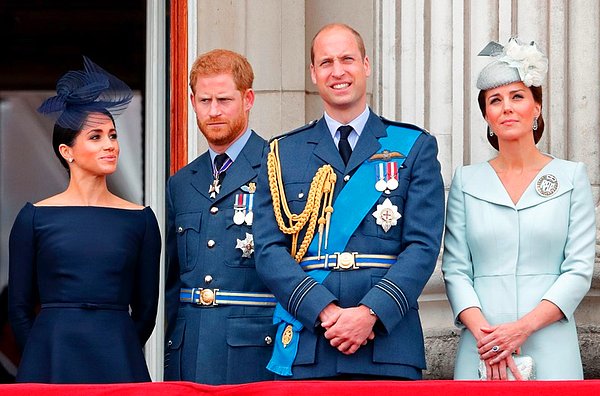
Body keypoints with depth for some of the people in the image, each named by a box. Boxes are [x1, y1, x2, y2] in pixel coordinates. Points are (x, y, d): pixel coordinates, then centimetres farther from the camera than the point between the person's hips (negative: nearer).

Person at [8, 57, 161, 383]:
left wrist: (116, 353, 7)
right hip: (51, 358, -1)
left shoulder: (140, 219, 6)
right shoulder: (35, 217, 2)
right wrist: (49, 356, 6)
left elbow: (145, 308, 10)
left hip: (118, 360, 1)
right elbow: (19, 308, 6)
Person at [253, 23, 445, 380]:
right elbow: (269, 251, 3)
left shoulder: (415, 148, 9)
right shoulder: (282, 154, 12)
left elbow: (423, 246, 0)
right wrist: (325, 310, -12)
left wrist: (370, 312, -14)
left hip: (388, 347, -1)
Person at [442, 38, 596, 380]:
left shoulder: (571, 177, 5)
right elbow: (455, 269, 3)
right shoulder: (466, 181, 8)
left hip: (550, 350, -1)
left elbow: (579, 270, -2)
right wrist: (483, 332, -13)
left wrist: (523, 327, -13)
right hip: (481, 350, 1)